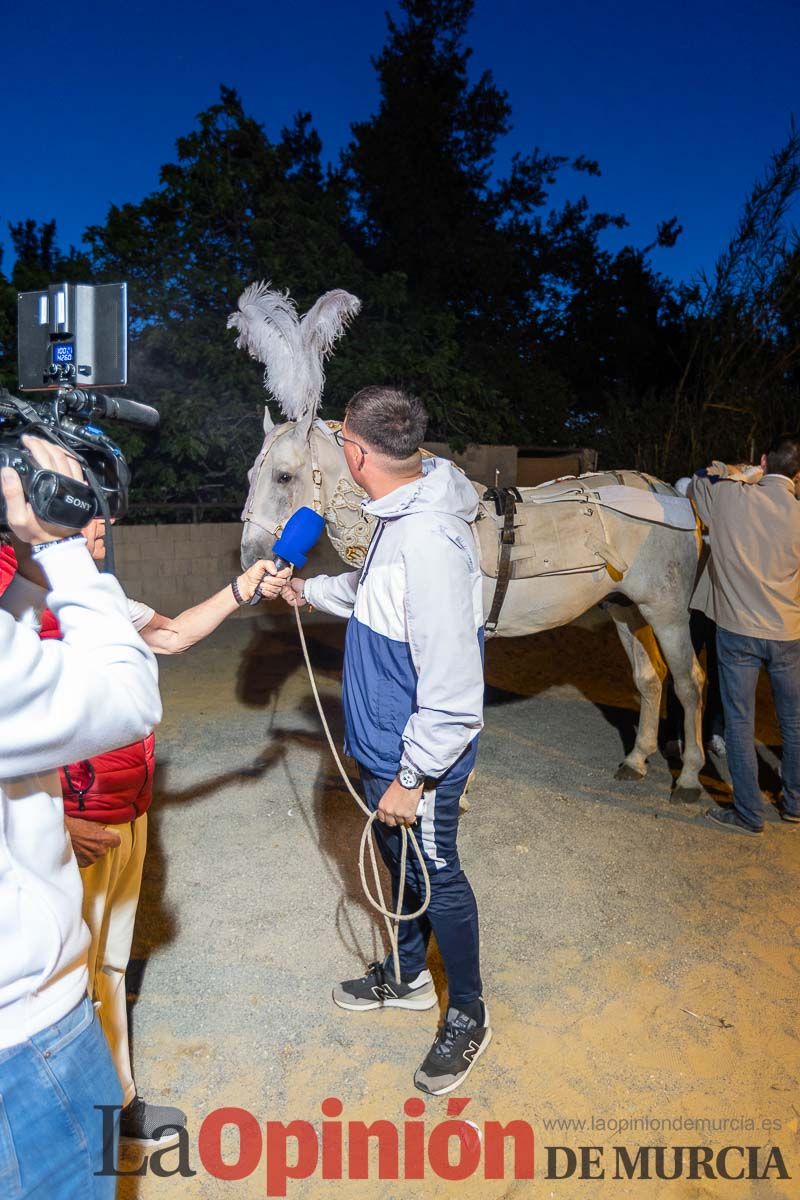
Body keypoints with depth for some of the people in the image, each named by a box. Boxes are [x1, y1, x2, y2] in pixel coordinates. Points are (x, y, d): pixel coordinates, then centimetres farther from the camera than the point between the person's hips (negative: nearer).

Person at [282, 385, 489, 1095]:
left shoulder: (430, 540, -32)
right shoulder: (399, 517, 1)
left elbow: (451, 688, -31)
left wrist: (411, 777, -22)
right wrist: (311, 591, 33)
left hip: (417, 763, -9)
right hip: (383, 746, 9)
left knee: (437, 879, 10)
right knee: (401, 864, 25)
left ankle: (468, 1017, 34)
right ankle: (406, 976, 49)